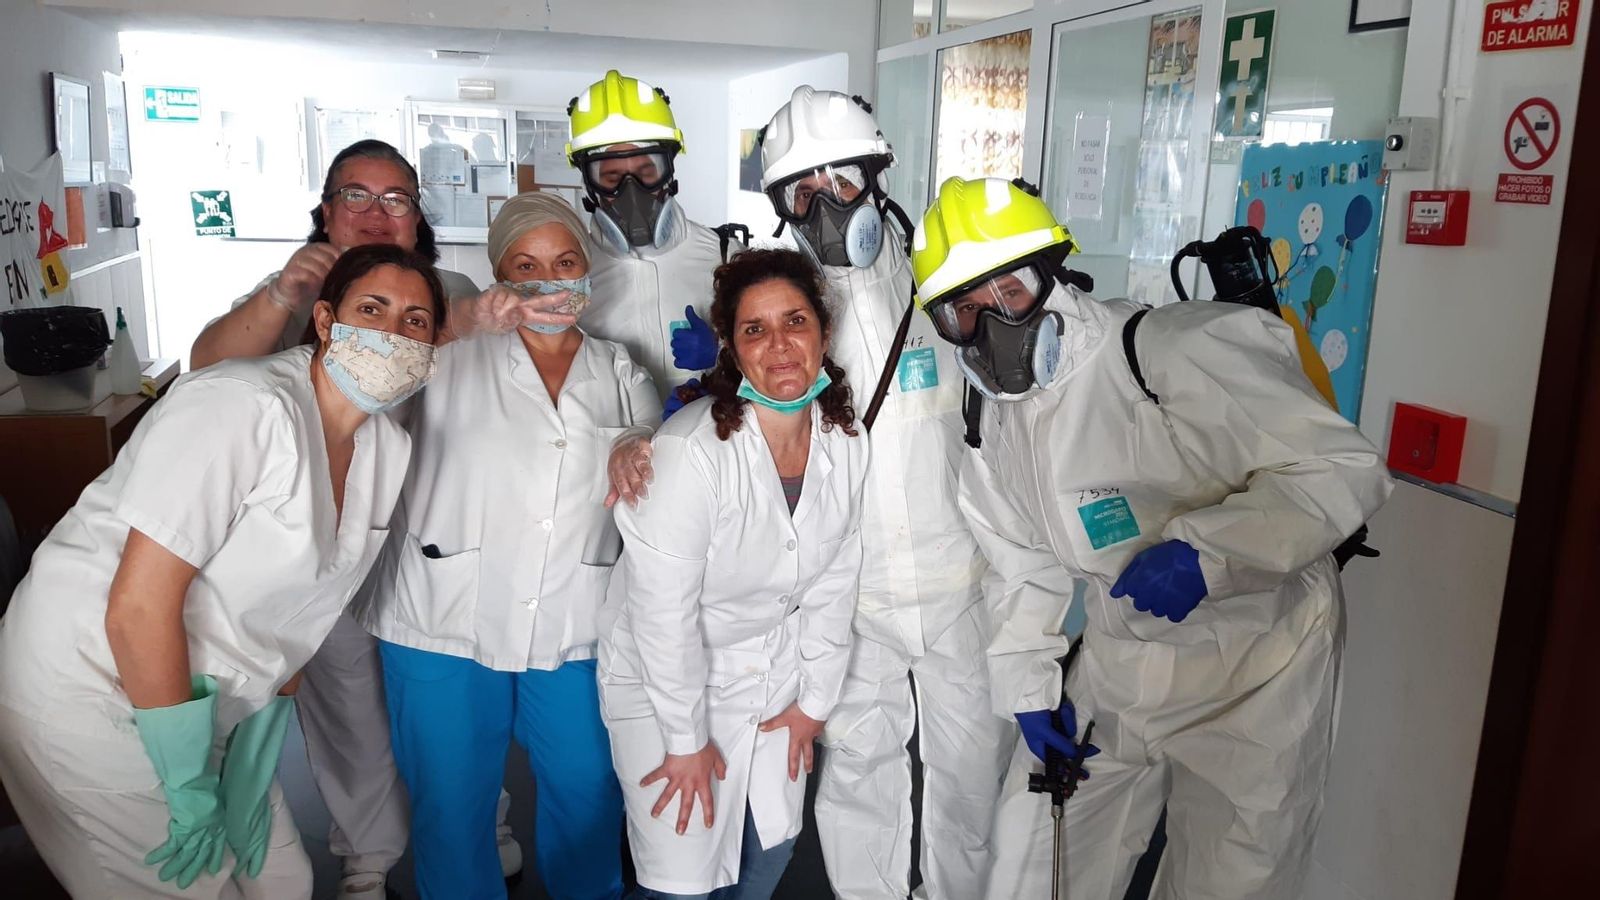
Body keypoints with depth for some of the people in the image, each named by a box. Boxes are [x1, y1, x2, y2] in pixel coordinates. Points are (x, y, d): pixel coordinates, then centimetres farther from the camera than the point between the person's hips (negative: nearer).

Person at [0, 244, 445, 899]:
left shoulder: (389, 449, -1)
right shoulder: (245, 406, -26)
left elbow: (297, 605, 5)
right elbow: (139, 606, -27)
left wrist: (254, 761, 2)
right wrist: (191, 789, -19)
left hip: (202, 700, 7)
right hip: (89, 691, -7)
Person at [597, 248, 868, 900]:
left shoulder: (846, 442, -9)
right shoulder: (692, 449, -29)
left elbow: (834, 582, 2)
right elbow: (664, 612, -23)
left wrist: (814, 700, 6)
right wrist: (687, 741, -14)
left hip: (774, 671, 6)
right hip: (664, 679, -5)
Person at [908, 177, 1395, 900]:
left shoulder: (1175, 354, -26)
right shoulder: (993, 420, -1)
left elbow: (1345, 470, -27)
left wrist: (1203, 550, -36)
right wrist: (1028, 688, 3)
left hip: (1254, 665, -6)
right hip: (1120, 666, 6)